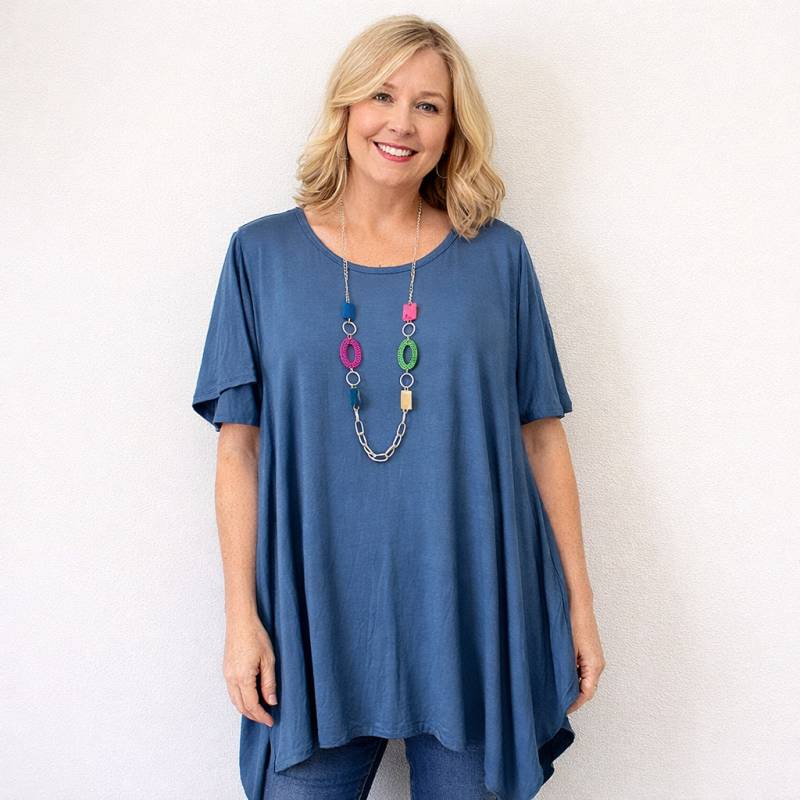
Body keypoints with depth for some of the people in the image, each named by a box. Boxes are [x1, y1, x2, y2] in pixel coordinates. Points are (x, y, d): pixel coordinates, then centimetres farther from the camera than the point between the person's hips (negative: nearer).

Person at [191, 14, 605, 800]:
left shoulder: (497, 256, 2)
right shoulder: (262, 253, 1)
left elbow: (541, 437, 3)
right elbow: (239, 448, 0)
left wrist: (578, 602, 2)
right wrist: (241, 614, -4)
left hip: (476, 620, 1)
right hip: (319, 622, 0)